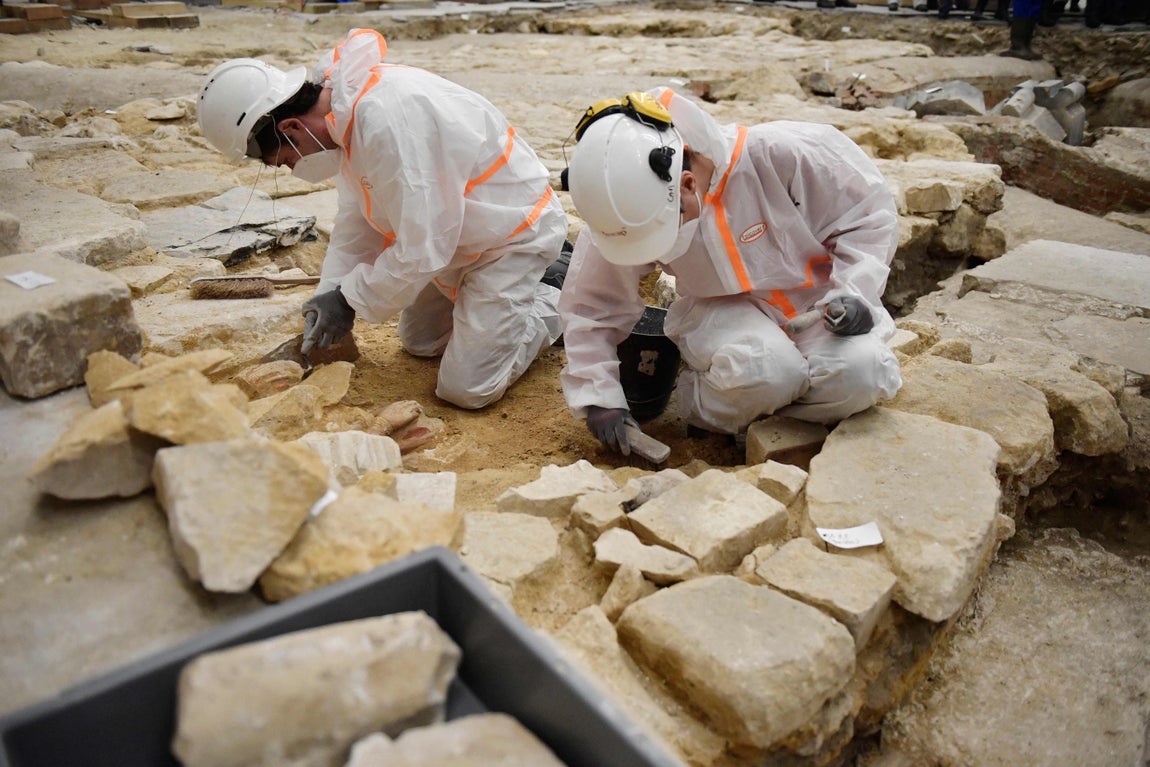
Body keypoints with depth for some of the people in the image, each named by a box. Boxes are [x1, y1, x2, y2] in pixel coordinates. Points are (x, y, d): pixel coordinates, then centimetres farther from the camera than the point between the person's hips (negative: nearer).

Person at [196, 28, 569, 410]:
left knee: (466, 389, -10)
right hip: (455, 235, 9)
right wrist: (330, 292, -2)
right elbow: (357, 218, 7)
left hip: (514, 232, -9)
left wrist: (350, 298, -17)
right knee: (420, 342, 22)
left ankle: (558, 301, 9)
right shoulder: (345, 110, -5)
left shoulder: (388, 121, -35)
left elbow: (420, 250, -30)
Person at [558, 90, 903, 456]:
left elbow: (868, 212, -10)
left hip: (817, 301, 0)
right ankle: (700, 404, -2)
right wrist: (600, 397, -10)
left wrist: (854, 290, -21)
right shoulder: (627, 211, -18)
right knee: (764, 370, -34)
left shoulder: (779, 154, -26)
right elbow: (593, 306, -5)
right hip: (725, 308, 0)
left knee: (859, 376, -28)